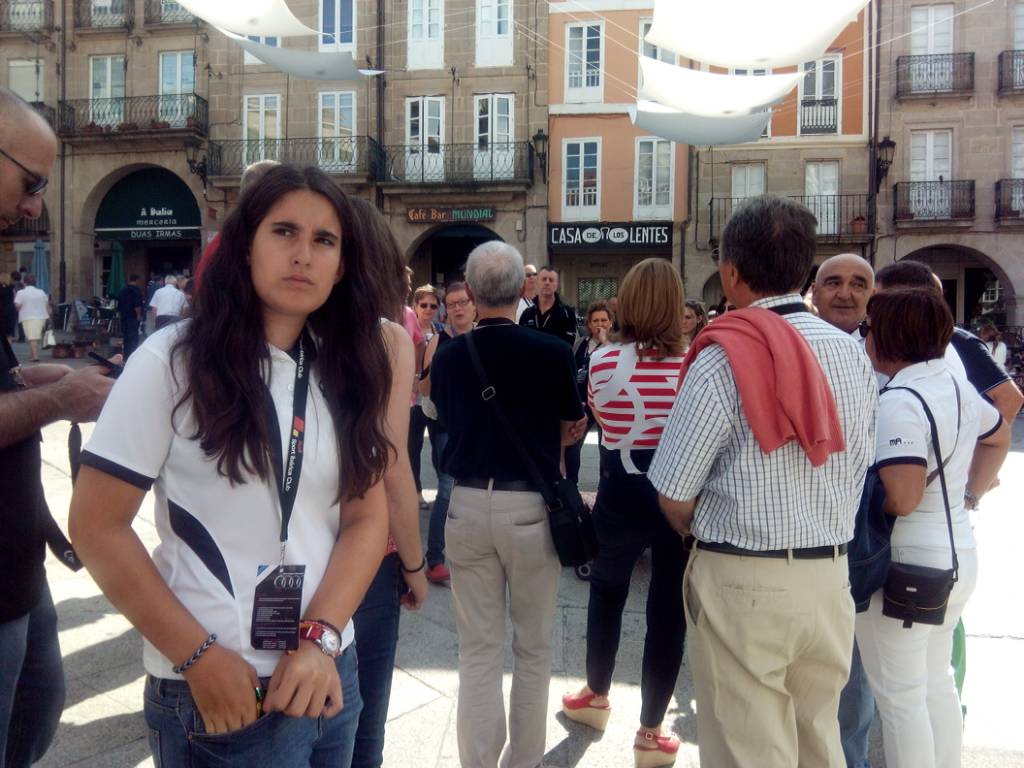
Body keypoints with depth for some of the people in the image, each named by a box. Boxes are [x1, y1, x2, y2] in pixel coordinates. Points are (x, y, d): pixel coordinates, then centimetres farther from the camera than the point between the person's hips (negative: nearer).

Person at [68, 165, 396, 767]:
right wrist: (198, 656, -13)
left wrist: (319, 639, -12)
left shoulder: (347, 371, 3)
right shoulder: (173, 359, -9)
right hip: (219, 690, -4)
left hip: (331, 672, 5)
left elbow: (369, 519, 1)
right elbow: (97, 525, -9)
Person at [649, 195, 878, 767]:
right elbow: (857, 472, 9)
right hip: (831, 577, 6)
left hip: (743, 586, -5)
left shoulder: (724, 359, -14)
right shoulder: (853, 355, 4)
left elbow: (674, 495, -13)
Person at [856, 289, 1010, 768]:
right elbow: (1000, 436, 27)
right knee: (937, 684, 22)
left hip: (906, 563, -9)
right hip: (959, 553, 9)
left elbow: (901, 499, -28)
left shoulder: (899, 402, -21)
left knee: (900, 696, 4)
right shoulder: (959, 390, 7)